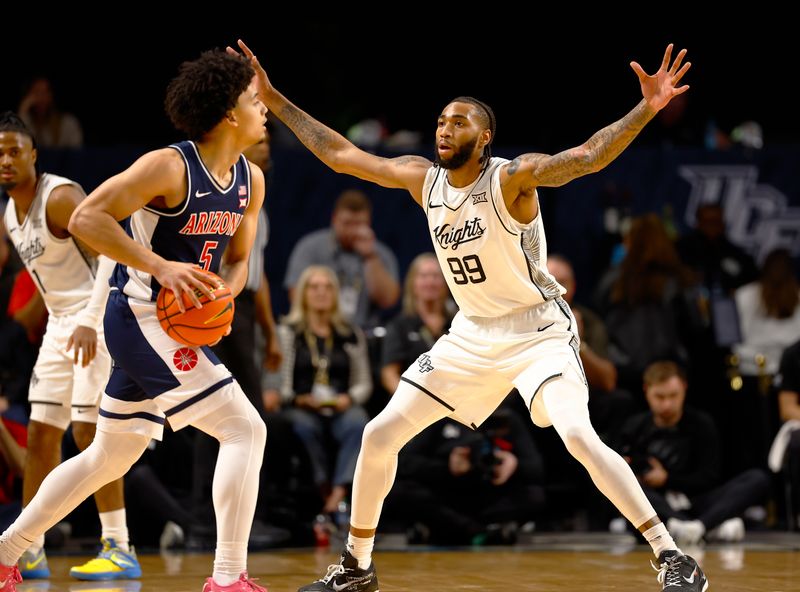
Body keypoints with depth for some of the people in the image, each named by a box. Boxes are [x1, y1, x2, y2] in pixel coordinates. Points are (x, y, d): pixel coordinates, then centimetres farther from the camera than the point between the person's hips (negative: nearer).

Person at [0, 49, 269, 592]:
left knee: (110, 456, 19)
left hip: (177, 322, 9)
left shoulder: (251, 181, 7)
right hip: (142, 317, -9)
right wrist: (161, 267, -25)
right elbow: (86, 219, -19)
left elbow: (237, 259, 18)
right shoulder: (169, 167, -17)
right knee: (245, 429, -15)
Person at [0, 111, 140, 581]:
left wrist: (90, 322, -34)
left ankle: (120, 550, -13)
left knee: (89, 429, -15)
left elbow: (110, 253, -26)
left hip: (98, 316, -9)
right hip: (60, 322, 9)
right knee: (41, 435, 7)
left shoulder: (60, 197, -17)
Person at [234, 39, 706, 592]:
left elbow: (588, 156, -34)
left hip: (539, 330, -7)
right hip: (473, 335, 7)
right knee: (380, 435, 4)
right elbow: (339, 154, 7)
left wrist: (647, 109, -49)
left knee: (578, 434, -28)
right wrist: (274, 100, 7)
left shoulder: (513, 177, -19)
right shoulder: (421, 178, -1)